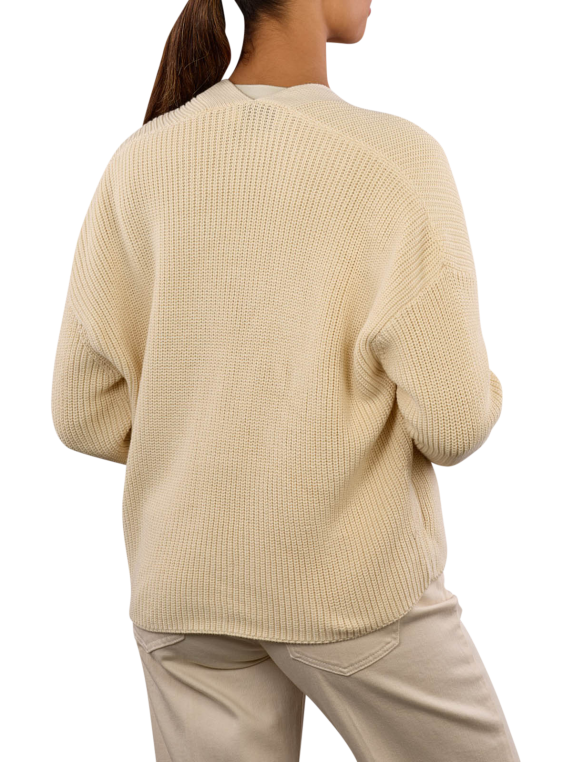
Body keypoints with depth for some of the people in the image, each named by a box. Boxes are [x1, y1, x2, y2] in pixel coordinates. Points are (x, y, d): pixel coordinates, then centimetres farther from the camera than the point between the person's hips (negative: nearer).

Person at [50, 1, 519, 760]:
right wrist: (480, 393, 8)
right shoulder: (396, 155, -13)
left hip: (183, 592, 4)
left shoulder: (139, 161, -2)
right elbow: (453, 421, -15)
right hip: (359, 582, -4)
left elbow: (84, 414, 0)